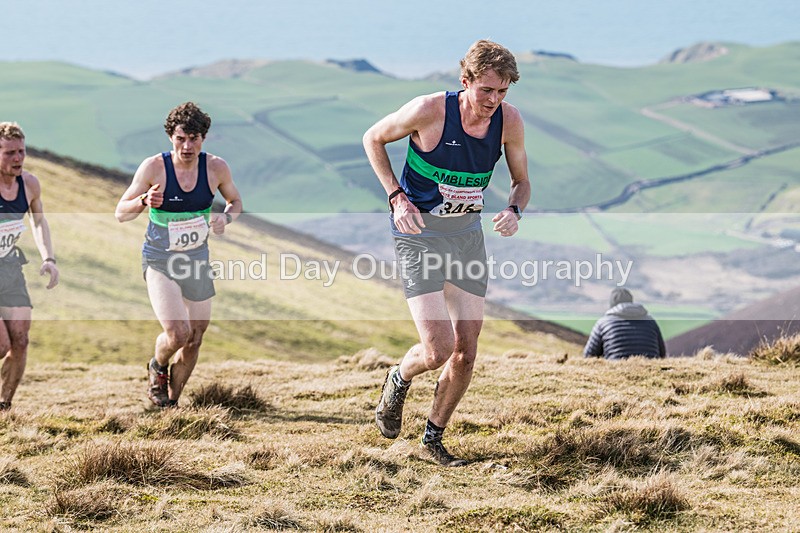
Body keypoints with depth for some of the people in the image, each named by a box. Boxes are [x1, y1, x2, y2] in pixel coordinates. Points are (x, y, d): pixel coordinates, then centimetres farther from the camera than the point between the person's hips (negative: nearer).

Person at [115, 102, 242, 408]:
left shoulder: (216, 168, -7)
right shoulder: (154, 167, -15)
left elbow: (236, 202, 12)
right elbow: (121, 214, -8)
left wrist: (226, 217, -12)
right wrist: (145, 201, -30)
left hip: (197, 259, 4)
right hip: (159, 261, -4)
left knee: (194, 339, 8)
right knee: (177, 333, -19)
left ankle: (172, 401, 30)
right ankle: (157, 368, 16)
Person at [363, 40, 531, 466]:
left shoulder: (509, 121, -9)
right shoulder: (429, 111, -21)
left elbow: (521, 181, 7)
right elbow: (373, 139, -4)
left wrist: (513, 212, -15)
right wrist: (397, 198, -13)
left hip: (468, 233, 5)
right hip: (420, 233, -5)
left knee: (466, 351, 3)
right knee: (438, 350, -14)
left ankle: (434, 437, 24)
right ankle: (398, 381, 22)